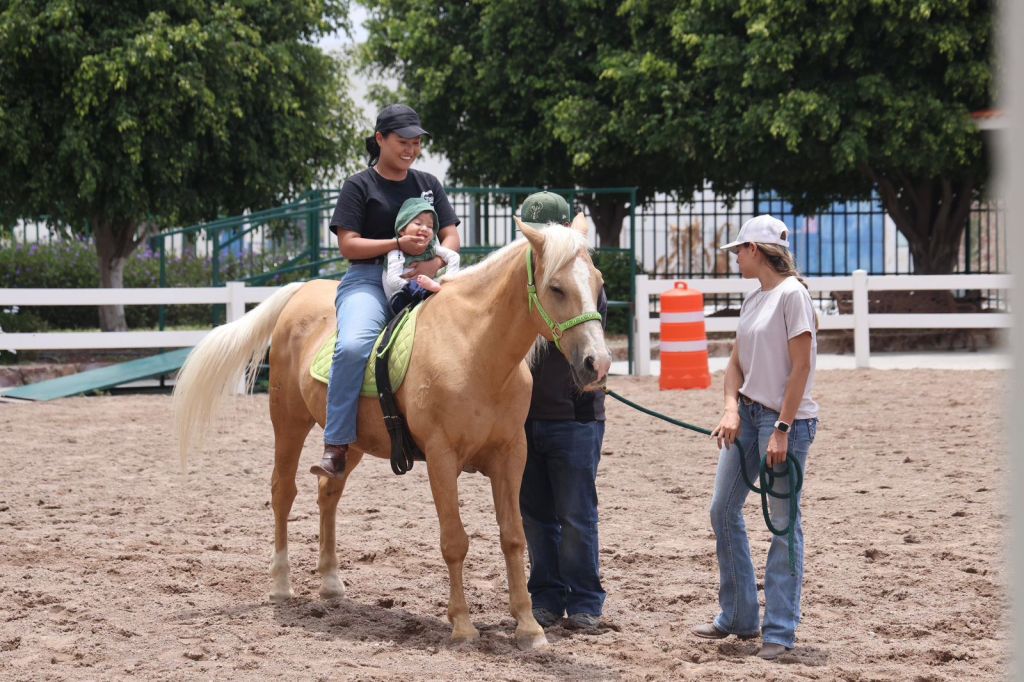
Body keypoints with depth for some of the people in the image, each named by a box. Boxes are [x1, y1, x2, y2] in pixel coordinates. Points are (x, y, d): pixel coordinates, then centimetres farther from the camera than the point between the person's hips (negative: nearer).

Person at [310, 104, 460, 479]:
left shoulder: (428, 185, 19)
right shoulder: (359, 186, 6)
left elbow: (451, 236, 13)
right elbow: (348, 245, -3)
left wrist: (436, 261, -10)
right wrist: (398, 244, -17)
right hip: (369, 280, -4)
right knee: (352, 346, -34)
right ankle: (335, 448, -31)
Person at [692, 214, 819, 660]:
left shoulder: (791, 294, -14)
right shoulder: (753, 300, 12)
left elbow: (801, 367, -17)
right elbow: (736, 363, 12)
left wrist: (782, 429, -19)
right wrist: (731, 409, -6)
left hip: (785, 418, -9)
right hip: (747, 415, 9)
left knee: (784, 522, -2)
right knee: (723, 510, 12)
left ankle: (779, 631, 3)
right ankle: (738, 616, 24)